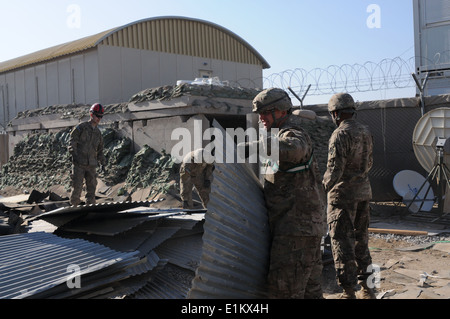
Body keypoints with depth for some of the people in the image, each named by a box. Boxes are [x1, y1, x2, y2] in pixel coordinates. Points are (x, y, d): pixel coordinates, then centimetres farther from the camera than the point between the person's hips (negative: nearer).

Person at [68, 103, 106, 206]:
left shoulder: (98, 132, 17)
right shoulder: (81, 127, 1)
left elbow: (100, 149, 24)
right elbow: (72, 140, -4)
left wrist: (103, 162, 15)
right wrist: (73, 153, -17)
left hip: (91, 165, 5)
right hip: (79, 164, -5)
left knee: (92, 188, 5)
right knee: (77, 187, -6)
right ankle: (74, 206, 4)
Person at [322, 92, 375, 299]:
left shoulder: (340, 135, -17)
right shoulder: (365, 132, 8)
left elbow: (334, 169, -24)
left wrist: (321, 191, -17)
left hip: (343, 192, -8)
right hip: (363, 191, 8)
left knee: (342, 242, -1)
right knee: (360, 239, 16)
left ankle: (348, 292, 2)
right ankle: (366, 287, 22)